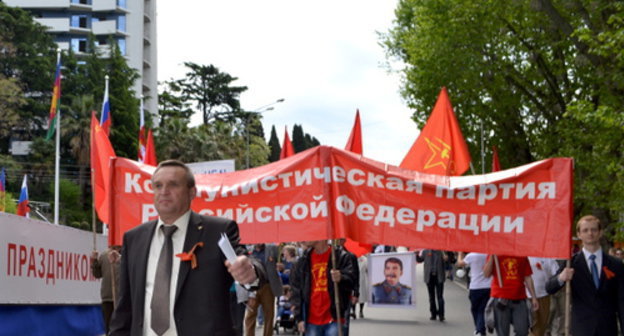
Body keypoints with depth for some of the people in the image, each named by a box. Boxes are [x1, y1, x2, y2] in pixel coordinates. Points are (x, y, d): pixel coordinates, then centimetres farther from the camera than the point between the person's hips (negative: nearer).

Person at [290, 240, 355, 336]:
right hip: (312, 321, 4)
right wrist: (299, 318, 3)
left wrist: (341, 279, -32)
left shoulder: (341, 257, -3)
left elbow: (351, 281, -8)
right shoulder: (303, 260, 8)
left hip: (334, 319, -3)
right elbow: (296, 290, 9)